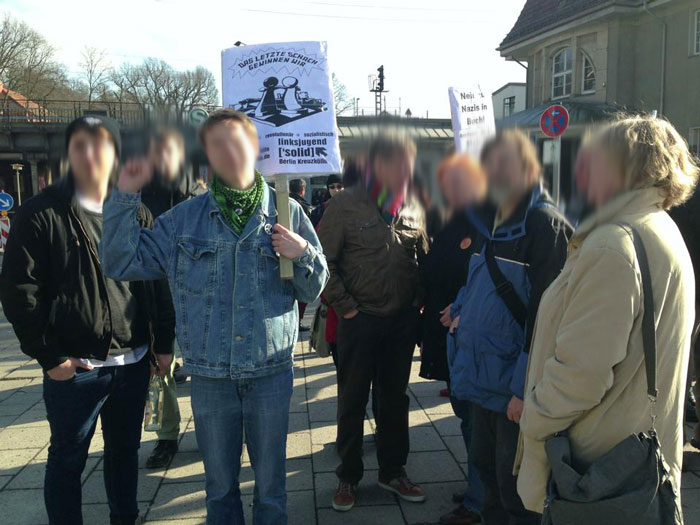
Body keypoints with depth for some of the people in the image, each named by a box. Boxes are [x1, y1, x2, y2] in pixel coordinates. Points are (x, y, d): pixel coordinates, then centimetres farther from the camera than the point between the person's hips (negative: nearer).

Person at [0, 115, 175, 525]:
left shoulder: (136, 215, 6)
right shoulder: (41, 214, -6)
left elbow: (158, 283, 9)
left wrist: (164, 342, 5)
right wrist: (49, 355, -10)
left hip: (134, 362, 4)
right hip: (74, 367, -4)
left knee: (125, 449, 18)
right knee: (67, 459, 10)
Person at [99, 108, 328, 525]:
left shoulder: (287, 212, -1)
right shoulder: (184, 219, 1)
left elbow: (312, 291, 4)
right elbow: (122, 262, 1)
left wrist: (303, 254, -17)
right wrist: (126, 196, -8)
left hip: (271, 371, -1)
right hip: (210, 376, 1)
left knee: (271, 483, 14)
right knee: (220, 483, 18)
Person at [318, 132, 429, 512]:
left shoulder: (412, 209, 4)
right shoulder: (346, 206, -9)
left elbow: (424, 259, 13)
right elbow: (324, 261, -10)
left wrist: (418, 300, 3)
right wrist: (345, 306, -12)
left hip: (402, 320, 4)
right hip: (360, 320, -4)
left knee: (395, 398, 15)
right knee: (352, 401, 9)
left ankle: (392, 472, 32)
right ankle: (348, 477, 26)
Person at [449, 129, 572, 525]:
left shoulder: (547, 226, -16)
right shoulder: (491, 222, 11)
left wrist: (525, 387, -21)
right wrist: (462, 311, 5)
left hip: (515, 385, -8)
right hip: (483, 375, 8)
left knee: (513, 484, 6)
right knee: (486, 463, 22)